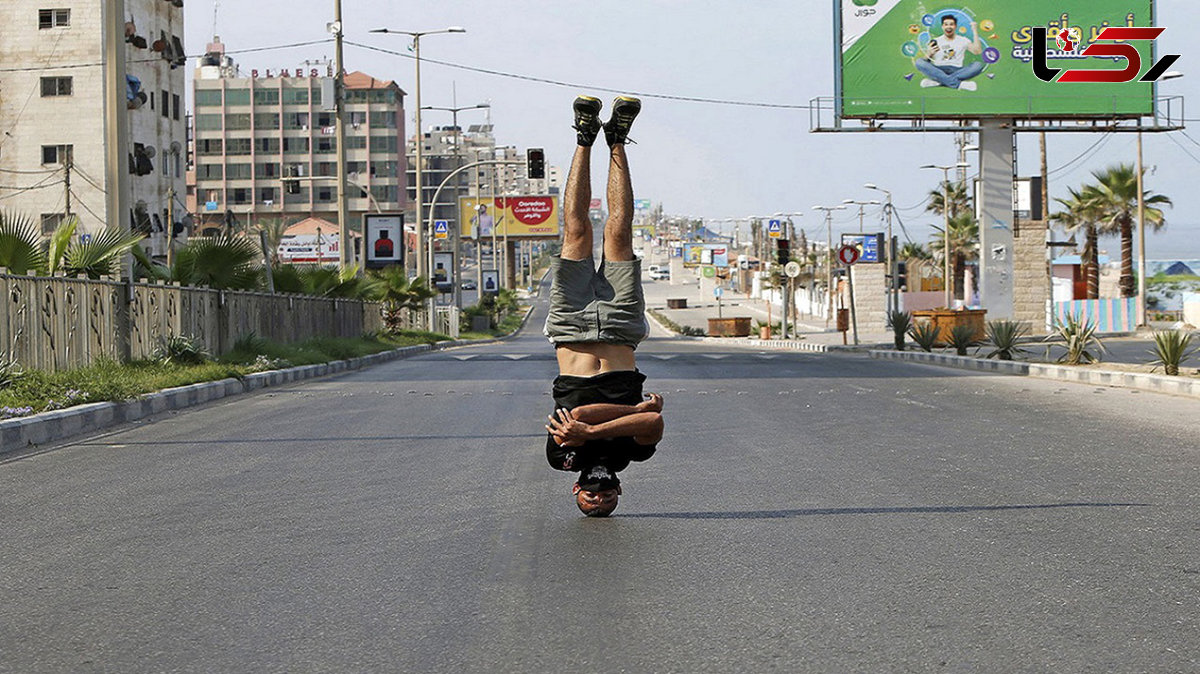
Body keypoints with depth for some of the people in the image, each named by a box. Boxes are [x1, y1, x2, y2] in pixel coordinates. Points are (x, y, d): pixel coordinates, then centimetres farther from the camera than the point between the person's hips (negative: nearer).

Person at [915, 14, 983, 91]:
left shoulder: (963, 40, 13)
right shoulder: (936, 42, 14)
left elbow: (977, 51, -3)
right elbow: (926, 62, 8)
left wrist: (975, 32, -5)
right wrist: (928, 54, -15)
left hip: (957, 71, 0)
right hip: (938, 71, 0)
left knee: (978, 65, -27)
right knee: (919, 62, -26)